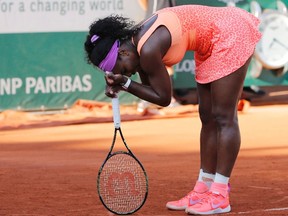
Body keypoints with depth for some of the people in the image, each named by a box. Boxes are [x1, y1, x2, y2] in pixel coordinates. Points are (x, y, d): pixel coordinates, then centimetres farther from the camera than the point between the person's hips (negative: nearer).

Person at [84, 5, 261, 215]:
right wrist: (118, 84, -6)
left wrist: (125, 83, -14)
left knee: (223, 117, -9)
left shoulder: (148, 50, -27)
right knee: (209, 118, 12)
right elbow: (151, 88, 10)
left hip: (231, 32, -10)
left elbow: (163, 97, -16)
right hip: (211, 46, 10)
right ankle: (203, 190, 18)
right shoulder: (137, 41, 0)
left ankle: (220, 197, -7)